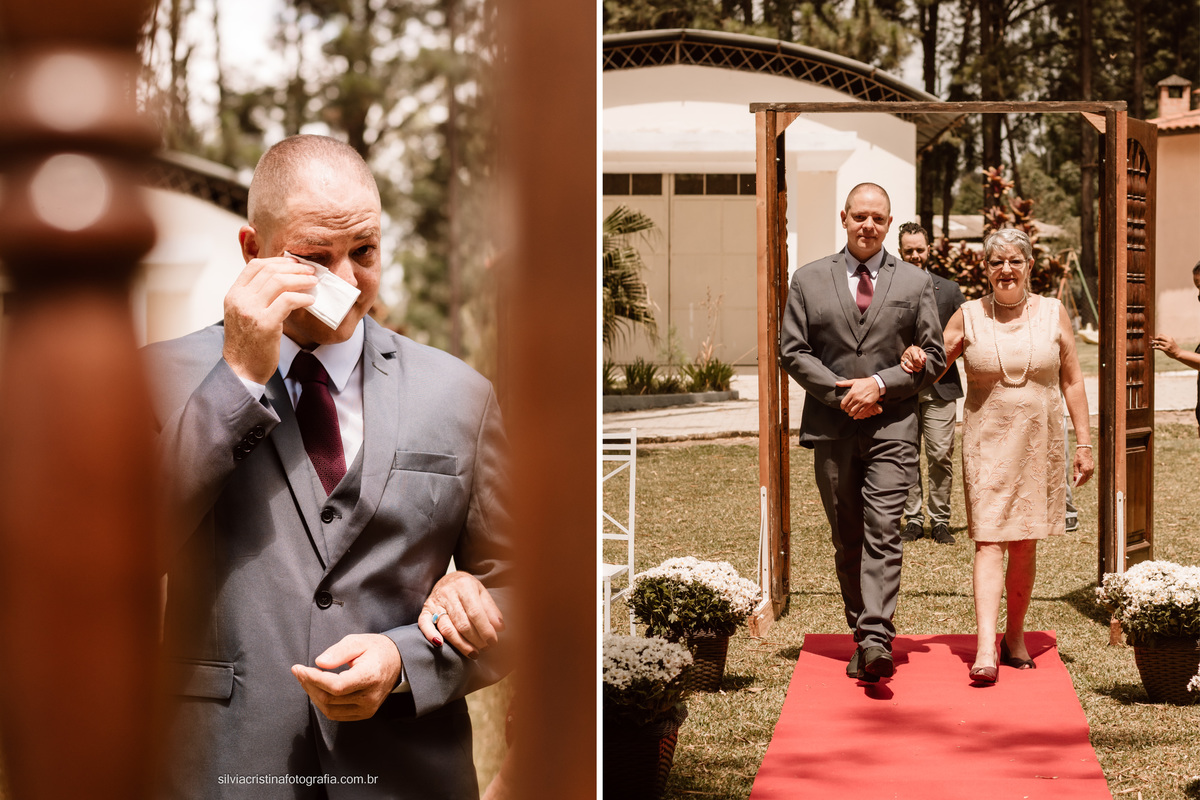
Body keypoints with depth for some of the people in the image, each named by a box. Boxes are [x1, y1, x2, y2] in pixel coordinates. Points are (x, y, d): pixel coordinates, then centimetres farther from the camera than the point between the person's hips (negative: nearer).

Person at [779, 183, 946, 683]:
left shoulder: (915, 283, 8)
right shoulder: (809, 280, 8)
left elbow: (933, 356, 6)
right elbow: (792, 350, 4)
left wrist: (880, 384, -9)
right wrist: (840, 392, -9)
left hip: (892, 426, -2)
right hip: (832, 428, 2)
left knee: (882, 533, -15)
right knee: (847, 539, 7)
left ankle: (876, 640, -24)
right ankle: (862, 638, 16)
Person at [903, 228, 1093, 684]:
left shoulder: (1052, 314, 4)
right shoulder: (968, 317, 2)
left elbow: (1072, 382, 7)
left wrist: (1083, 443, 3)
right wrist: (913, 359, -14)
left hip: (1038, 445, 2)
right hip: (987, 445, -2)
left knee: (1025, 544, 8)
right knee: (989, 542, -11)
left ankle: (1015, 638, 23)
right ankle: (985, 649, -19)